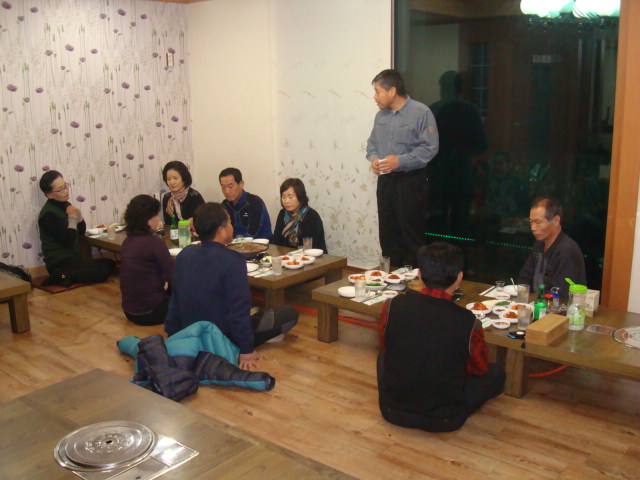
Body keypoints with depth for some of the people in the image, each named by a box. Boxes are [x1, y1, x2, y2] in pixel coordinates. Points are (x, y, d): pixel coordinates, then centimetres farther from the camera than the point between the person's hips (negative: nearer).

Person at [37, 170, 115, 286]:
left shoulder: (65, 205, 10)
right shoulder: (48, 214, -17)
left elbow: (82, 231, 14)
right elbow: (68, 241, -22)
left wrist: (79, 214, -4)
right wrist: (72, 218, -13)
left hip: (72, 258, 9)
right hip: (59, 263, -9)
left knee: (110, 264, 5)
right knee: (102, 271, -22)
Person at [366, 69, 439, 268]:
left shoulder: (420, 112, -10)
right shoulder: (381, 115, 12)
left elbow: (430, 147, -15)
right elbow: (372, 143, 20)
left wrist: (400, 161, -21)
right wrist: (373, 158, -2)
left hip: (411, 181, -6)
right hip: (385, 180, 7)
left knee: (412, 235, -2)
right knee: (387, 233, 11)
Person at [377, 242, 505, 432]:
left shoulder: (392, 307, -16)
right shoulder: (468, 323, -21)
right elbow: (481, 369, 0)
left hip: (393, 411, 2)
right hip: (445, 420, -1)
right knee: (496, 372, 19)